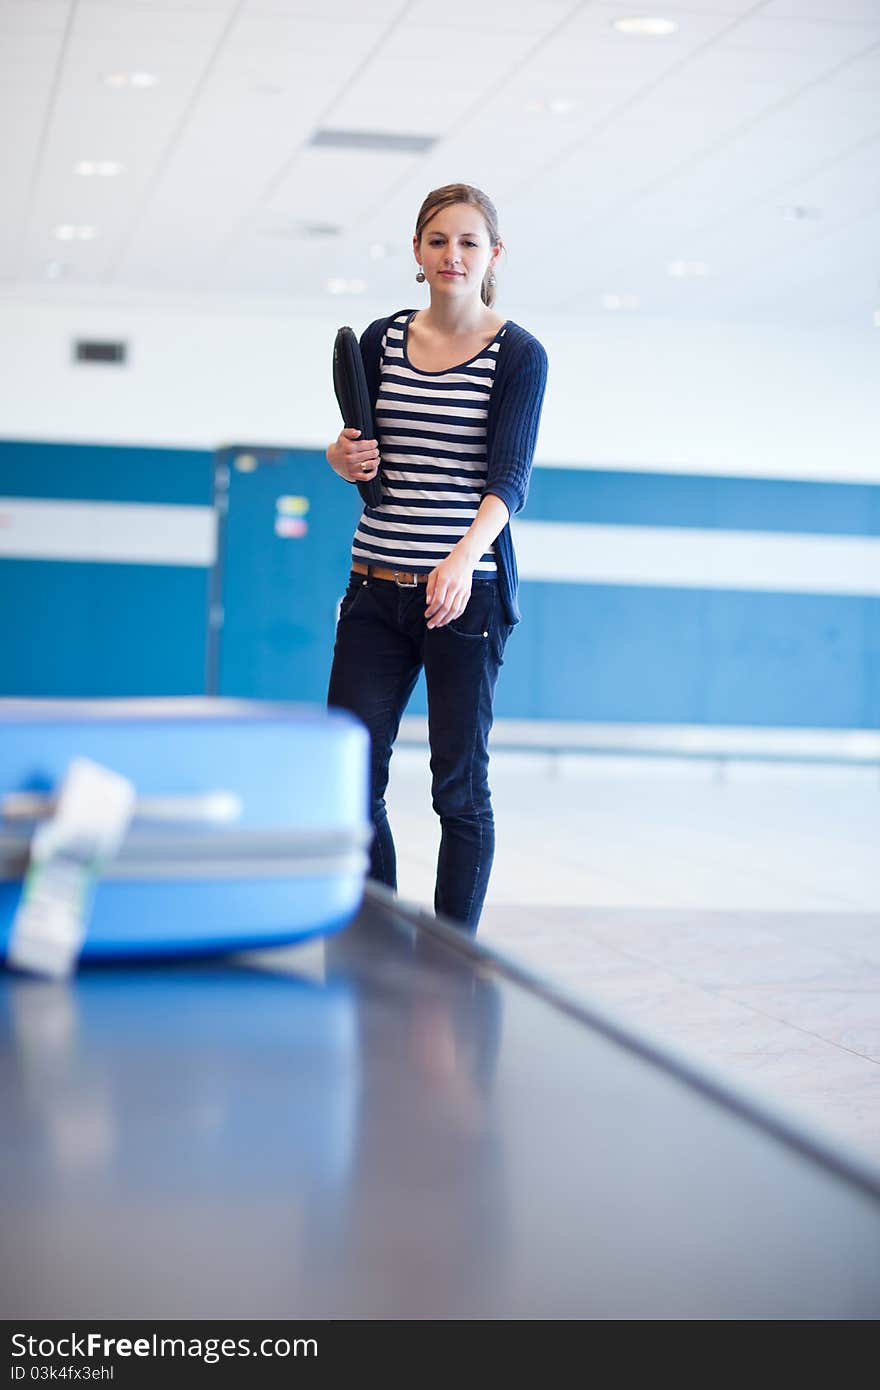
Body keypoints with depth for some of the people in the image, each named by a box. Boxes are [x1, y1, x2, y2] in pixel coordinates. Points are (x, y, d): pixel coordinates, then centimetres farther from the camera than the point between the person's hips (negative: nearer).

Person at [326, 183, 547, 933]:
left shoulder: (519, 354, -4)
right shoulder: (382, 339, 9)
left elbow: (511, 477, -16)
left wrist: (463, 558, -33)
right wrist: (344, 458, -6)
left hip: (467, 590, -4)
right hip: (377, 589, 4)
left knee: (460, 787, 1)